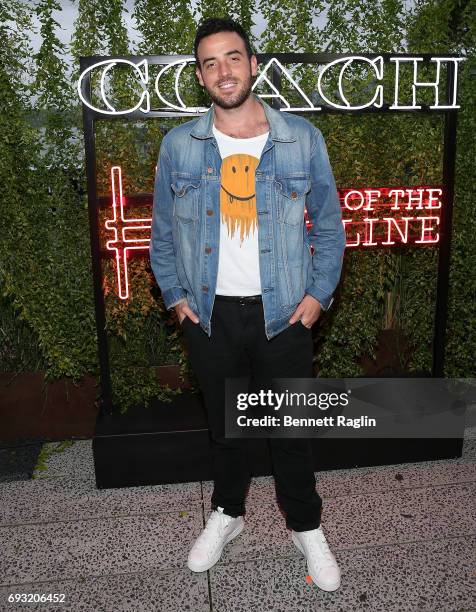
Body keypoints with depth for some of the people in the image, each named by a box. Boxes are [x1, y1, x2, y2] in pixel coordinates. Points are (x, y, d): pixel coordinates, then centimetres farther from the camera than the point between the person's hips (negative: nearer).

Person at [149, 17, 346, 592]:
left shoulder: (302, 138, -3)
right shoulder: (178, 145, -1)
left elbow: (328, 224, 4)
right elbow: (162, 231, 8)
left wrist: (318, 293, -3)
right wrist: (175, 296, 3)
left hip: (282, 311, -1)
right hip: (210, 313, 1)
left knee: (291, 429, 11)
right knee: (223, 425, 18)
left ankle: (306, 527, 34)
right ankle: (227, 512, 42)